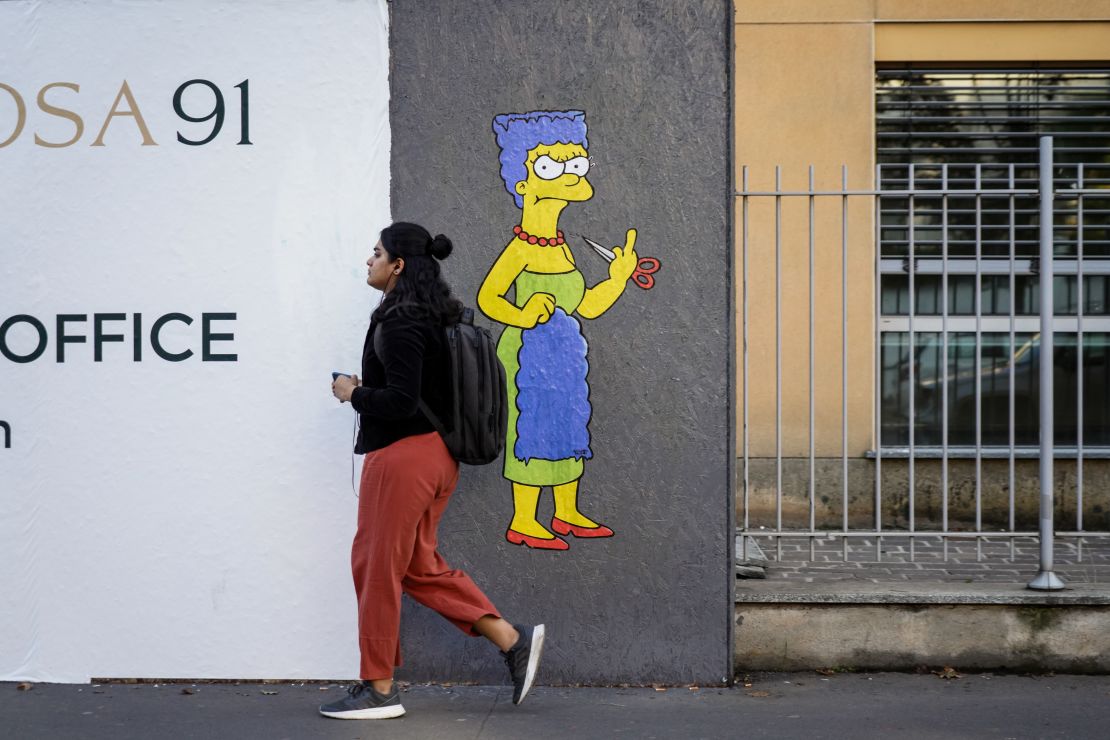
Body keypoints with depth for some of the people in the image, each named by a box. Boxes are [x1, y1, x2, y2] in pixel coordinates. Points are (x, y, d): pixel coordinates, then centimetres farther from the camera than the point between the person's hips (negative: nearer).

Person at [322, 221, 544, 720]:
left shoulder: (400, 325, -18)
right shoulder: (429, 318, 13)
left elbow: (400, 401, -24)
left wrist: (353, 393, -8)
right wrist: (366, 390, 14)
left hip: (402, 455, -10)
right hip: (434, 453, 10)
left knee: (378, 567, 1)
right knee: (419, 566, 17)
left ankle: (378, 690, 10)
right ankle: (512, 640, 13)